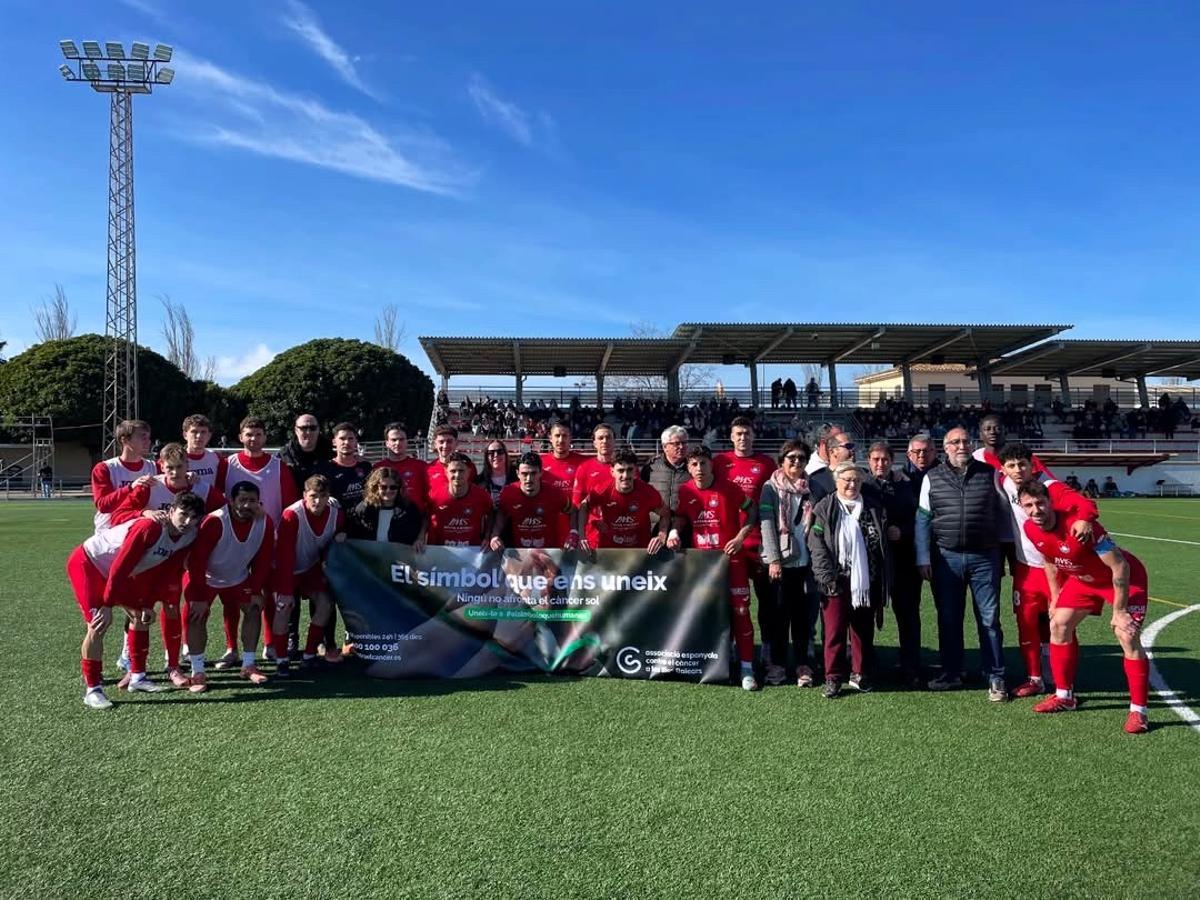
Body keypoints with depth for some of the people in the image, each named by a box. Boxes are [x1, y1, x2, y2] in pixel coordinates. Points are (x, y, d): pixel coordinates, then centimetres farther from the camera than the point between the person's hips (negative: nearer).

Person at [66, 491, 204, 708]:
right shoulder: (148, 527, -34)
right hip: (87, 562, -8)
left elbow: (167, 573, -1)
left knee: (142, 616, 7)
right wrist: (107, 606, -26)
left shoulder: (188, 537, -11)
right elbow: (119, 568, -31)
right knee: (98, 625, -17)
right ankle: (92, 690, -5)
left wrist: (149, 604, -4)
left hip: (118, 573, 8)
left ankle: (137, 676, 19)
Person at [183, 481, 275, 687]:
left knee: (253, 609, -2)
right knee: (197, 617, -16)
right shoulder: (214, 522, -34)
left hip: (239, 577, 4)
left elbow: (263, 559, -8)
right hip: (205, 577, -4)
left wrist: (257, 591, -7)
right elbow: (197, 559, -28)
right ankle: (197, 672, -6)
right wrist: (199, 597, -25)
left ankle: (248, 666, 7)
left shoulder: (266, 523, -20)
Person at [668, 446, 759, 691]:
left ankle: (746, 667, 4)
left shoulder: (729, 489, -10)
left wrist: (740, 537, -9)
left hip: (731, 558, -3)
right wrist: (674, 532, -3)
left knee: (740, 610, -4)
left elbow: (751, 511, 1)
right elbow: (680, 517, 16)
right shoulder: (685, 491, -1)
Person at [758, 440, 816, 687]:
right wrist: (773, 559, -13)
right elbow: (766, 524, -6)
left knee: (804, 615, 5)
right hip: (779, 562, -2)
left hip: (805, 562, 2)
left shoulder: (811, 489, 10)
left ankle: (803, 667, 13)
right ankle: (776, 666, 14)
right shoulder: (770, 488, 1)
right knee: (778, 615, 4)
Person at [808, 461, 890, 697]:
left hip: (866, 582, 3)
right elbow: (816, 545, -6)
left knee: (863, 631, 10)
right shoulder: (824, 509, 0)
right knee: (834, 631, 0)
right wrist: (827, 576, -13)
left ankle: (860, 675, 24)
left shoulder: (874, 509, 10)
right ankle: (833, 678, 10)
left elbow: (883, 547, 11)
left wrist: (885, 580, 6)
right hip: (837, 582, -3)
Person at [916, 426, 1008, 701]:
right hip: (946, 558, 1)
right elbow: (923, 520, 3)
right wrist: (923, 559, -1)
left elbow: (1001, 512, 9)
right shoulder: (932, 478, 3)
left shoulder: (989, 474, 3)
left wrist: (1003, 551, 7)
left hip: (984, 557, -1)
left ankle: (996, 678, 13)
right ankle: (951, 673, 23)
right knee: (948, 619, 10)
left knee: (989, 619, 3)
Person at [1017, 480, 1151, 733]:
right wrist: (1055, 599, 10)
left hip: (1125, 577, -7)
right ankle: (1065, 697, 17)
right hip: (1082, 579, 7)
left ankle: (1138, 711, -5)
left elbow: (1120, 567, -30)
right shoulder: (1031, 529, -15)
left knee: (1127, 636, -18)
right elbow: (1051, 562, 6)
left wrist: (1118, 612, -25)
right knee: (1058, 625, 3)